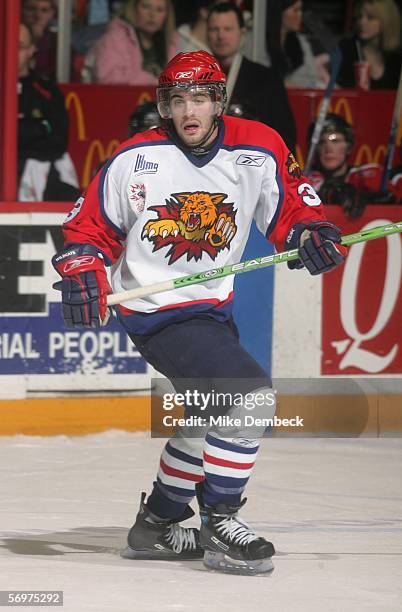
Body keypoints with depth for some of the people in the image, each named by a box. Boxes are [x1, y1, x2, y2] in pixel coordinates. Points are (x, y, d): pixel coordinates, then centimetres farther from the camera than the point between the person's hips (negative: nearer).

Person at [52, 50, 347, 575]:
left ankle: (157, 522, 40)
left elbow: (291, 207, 6)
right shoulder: (136, 159, -11)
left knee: (212, 417, 22)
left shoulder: (259, 150, -5)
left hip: (213, 305, 7)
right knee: (249, 394, -22)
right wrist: (83, 274, -18)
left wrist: (312, 235, -15)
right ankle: (220, 526, -14)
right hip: (156, 311, -7)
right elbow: (90, 227, -2)